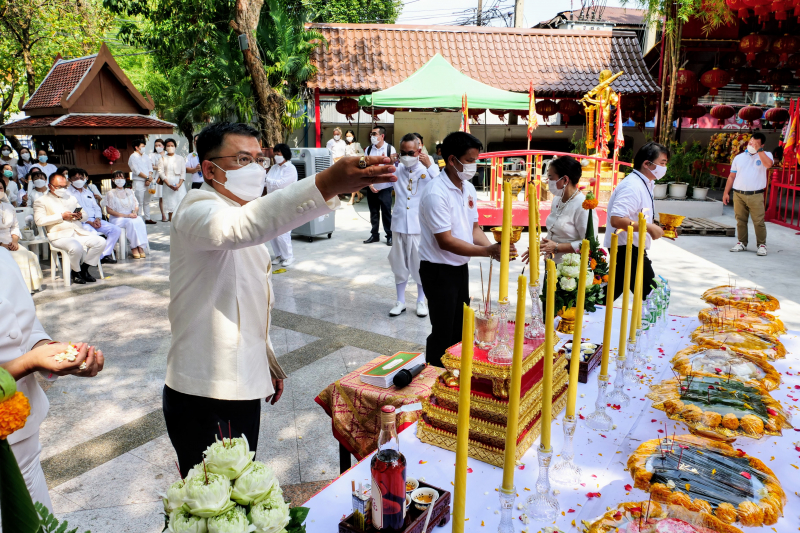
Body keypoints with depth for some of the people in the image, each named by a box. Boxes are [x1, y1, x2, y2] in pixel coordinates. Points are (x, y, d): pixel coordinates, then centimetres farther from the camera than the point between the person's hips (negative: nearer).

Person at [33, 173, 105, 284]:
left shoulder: (71, 198, 29)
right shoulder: (41, 201, 9)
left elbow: (86, 214, 24)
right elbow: (39, 221, -8)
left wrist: (80, 216, -1)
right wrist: (61, 216, -12)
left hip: (79, 232, 6)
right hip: (60, 235, -6)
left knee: (101, 242, -19)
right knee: (76, 248, -36)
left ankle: (84, 268, -4)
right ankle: (76, 271, -8)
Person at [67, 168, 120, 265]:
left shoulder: (88, 192, 26)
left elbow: (96, 207, 22)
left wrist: (97, 219, -1)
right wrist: (88, 222, -16)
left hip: (95, 220, 7)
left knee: (116, 230, -12)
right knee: (92, 233, -36)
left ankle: (104, 255, -9)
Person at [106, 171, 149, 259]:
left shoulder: (130, 192, 18)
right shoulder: (111, 193, 2)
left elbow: (136, 206, 17)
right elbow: (109, 210, -5)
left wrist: (135, 212, -9)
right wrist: (125, 215, -15)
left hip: (131, 216, 4)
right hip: (116, 219, -4)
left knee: (140, 221, -31)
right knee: (131, 222, -35)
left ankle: (141, 247, -35)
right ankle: (134, 248, -29)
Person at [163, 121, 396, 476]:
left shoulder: (237, 213, 15)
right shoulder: (198, 211, -16)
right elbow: (240, 226, -43)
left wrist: (269, 364, 22)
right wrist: (325, 185, -54)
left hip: (243, 386, 9)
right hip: (204, 397, -9)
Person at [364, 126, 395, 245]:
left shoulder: (390, 149, -4)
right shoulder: (368, 150, 5)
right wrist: (369, 184, -4)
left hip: (385, 187, -3)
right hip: (371, 187, 4)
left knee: (386, 213, 0)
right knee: (373, 212, 11)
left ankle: (389, 236, 11)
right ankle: (374, 235, 22)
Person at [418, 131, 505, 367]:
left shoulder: (468, 188, 4)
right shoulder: (436, 193, -23)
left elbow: (474, 228, 7)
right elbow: (445, 241, -25)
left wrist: (493, 248, -12)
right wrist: (488, 251, -28)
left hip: (461, 267, 8)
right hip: (438, 270, -8)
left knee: (459, 330, 18)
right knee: (443, 332, 2)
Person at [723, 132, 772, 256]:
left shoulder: (766, 155, 5)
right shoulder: (739, 157, 13)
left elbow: (768, 164, -21)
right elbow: (731, 176, 15)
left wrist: (759, 150, -15)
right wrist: (726, 192, 9)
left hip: (756, 196, -3)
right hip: (738, 194, 3)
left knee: (759, 221, -3)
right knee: (740, 220, 7)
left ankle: (761, 245, 6)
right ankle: (742, 243, 17)